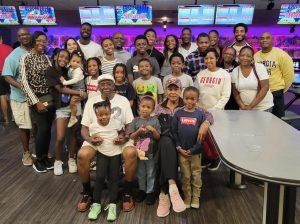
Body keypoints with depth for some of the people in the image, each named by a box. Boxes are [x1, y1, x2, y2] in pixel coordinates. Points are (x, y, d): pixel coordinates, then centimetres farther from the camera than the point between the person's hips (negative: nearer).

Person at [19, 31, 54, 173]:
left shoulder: (46, 58, 10)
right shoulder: (26, 58, -6)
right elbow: (24, 82, -11)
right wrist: (36, 102, -15)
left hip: (50, 97, 5)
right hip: (36, 99, -5)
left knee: (48, 129, 7)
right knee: (42, 129, -8)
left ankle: (45, 157, 24)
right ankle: (38, 160, 13)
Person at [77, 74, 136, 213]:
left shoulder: (123, 100, 3)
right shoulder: (91, 101, 6)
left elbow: (130, 125, 2)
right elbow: (84, 128, 5)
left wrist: (125, 137, -19)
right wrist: (89, 138, -18)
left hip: (119, 139, -1)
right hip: (96, 139, 1)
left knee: (131, 153, -32)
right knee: (82, 155, -28)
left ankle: (127, 193, -9)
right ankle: (87, 193, -2)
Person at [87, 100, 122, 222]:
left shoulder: (116, 123, -7)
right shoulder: (93, 126, -7)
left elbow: (122, 133, 10)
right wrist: (94, 140, -15)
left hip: (115, 153, 0)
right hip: (102, 153, 0)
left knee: (113, 177, -4)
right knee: (100, 177, -13)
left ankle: (112, 205, 3)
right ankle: (96, 204, 3)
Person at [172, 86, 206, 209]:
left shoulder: (200, 114, -6)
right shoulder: (178, 113, -3)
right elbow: (174, 131, -2)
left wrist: (193, 149, -11)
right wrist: (179, 148, -9)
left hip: (195, 151, 0)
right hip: (181, 151, 1)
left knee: (196, 175, 13)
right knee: (185, 176, 13)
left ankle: (195, 198, 30)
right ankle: (187, 197, 30)